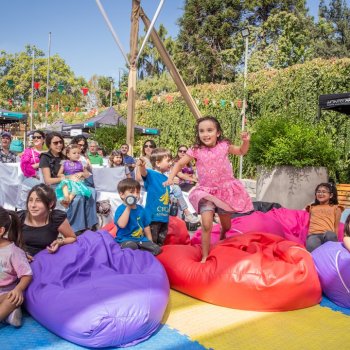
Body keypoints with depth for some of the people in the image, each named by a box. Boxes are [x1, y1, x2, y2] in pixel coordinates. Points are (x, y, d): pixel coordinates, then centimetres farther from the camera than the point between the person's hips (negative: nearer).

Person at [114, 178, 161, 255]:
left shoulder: (141, 209, 11)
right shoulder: (121, 209, -10)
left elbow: (146, 226, 21)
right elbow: (121, 224, -30)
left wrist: (150, 241, 16)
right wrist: (128, 207, -26)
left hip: (141, 239, 6)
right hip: (125, 240, -6)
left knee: (157, 249, -14)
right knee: (132, 246, -39)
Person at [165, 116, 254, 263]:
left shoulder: (224, 146, -6)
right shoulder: (195, 150, -10)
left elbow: (241, 152, 11)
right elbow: (180, 164, -3)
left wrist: (245, 141, -8)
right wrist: (171, 178, -17)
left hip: (225, 189, 2)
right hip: (206, 191, -2)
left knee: (226, 225, 15)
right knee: (206, 224, -18)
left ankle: (222, 239, 52)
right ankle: (205, 256, 0)